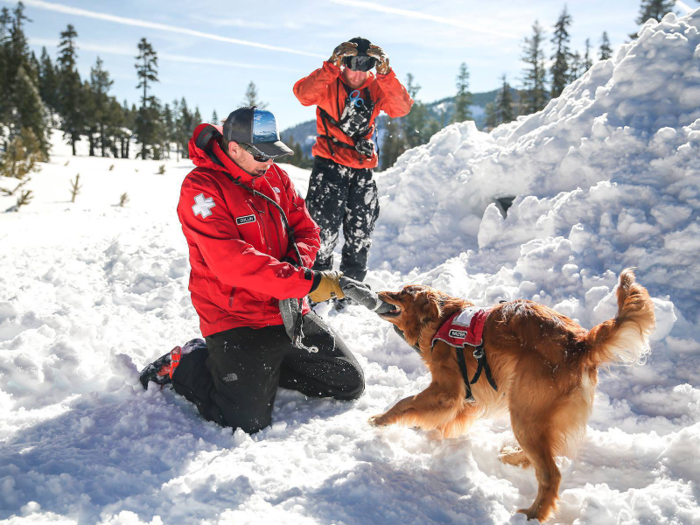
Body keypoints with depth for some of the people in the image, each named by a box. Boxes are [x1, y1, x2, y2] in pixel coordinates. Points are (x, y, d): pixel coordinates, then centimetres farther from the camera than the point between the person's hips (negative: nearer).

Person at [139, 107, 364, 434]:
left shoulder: (275, 176, 6)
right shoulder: (201, 189, -16)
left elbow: (306, 231, 7)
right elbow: (232, 262, -26)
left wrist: (295, 270, -16)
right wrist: (307, 283, -30)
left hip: (289, 313, 7)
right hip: (237, 320, -7)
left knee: (350, 384, 10)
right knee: (247, 421, -14)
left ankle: (264, 364, 23)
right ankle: (185, 365, 11)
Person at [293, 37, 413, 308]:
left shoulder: (376, 87, 6)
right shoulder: (329, 84, -4)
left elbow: (401, 108, -11)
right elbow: (304, 94, -25)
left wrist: (386, 74, -20)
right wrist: (332, 66, -29)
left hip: (363, 168, 4)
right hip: (329, 165, -4)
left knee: (360, 234, 10)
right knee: (324, 230, -7)